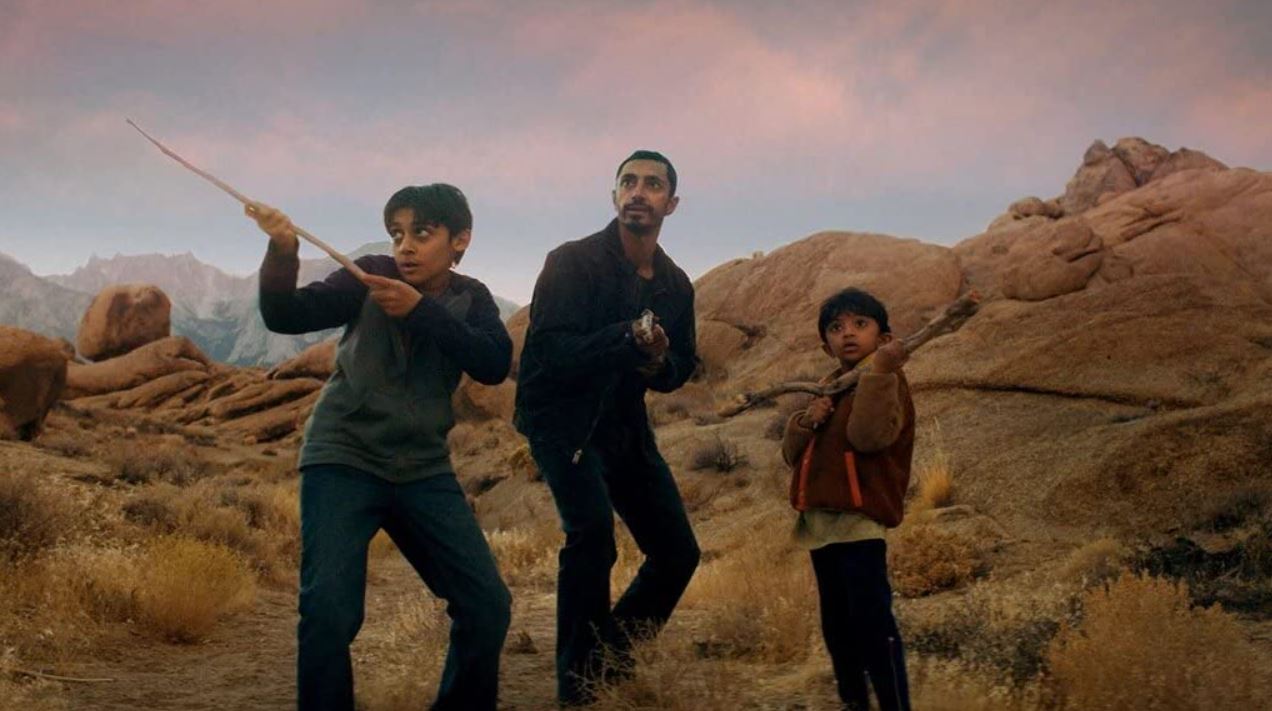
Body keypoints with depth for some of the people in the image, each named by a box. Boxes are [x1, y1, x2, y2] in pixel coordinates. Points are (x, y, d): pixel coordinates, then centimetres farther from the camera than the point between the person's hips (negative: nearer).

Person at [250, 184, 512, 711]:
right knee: (329, 612, -19)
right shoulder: (372, 275, -4)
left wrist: (420, 310, -25)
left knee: (487, 605, 0)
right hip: (343, 461, -3)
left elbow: (494, 365, -15)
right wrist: (281, 252, -33)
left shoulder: (470, 299, 3)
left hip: (423, 471, 3)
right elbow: (286, 316, -14)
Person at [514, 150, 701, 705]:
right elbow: (549, 352, -22)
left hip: (626, 425, 7)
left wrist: (659, 362, -11)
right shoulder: (572, 262, -13)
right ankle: (579, 685, -15)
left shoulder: (675, 285, 5)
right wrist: (625, 338, -35)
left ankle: (612, 660, 25)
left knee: (678, 553, 3)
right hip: (562, 418, -6)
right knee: (592, 528, -29)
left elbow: (681, 367, 14)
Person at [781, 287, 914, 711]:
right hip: (821, 523, 9)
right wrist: (806, 422, -5)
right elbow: (793, 453, 16)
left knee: (871, 619, -15)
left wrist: (879, 371, -30)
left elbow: (868, 435, -25)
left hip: (858, 521, -9)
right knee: (836, 624, 16)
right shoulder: (828, 387, 20)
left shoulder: (886, 381, -5)